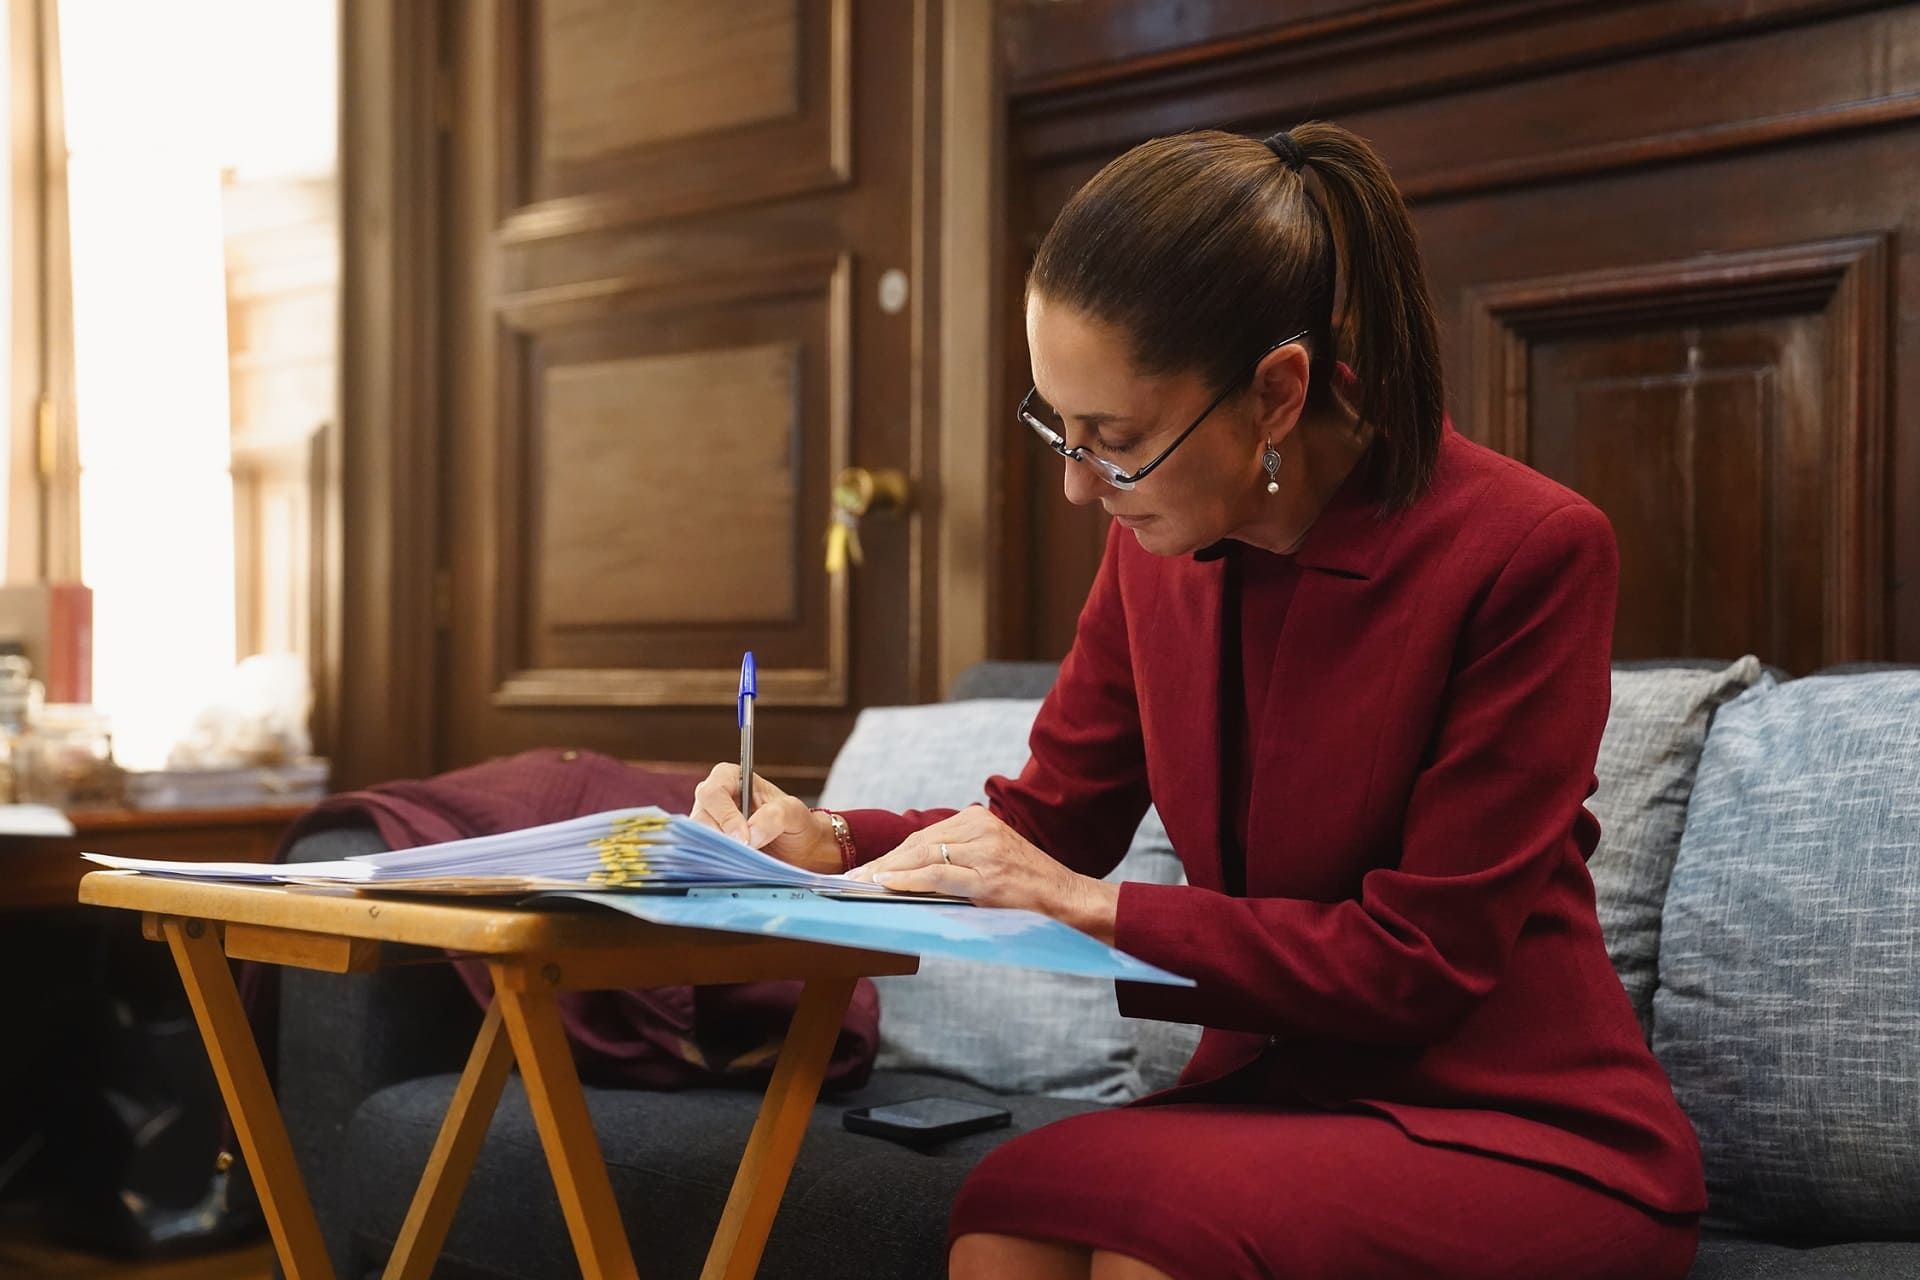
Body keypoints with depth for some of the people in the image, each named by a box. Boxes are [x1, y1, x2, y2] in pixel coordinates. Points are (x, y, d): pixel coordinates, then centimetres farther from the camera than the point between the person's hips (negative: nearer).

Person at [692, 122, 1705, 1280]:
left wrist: (1095, 906, -20)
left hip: (1528, 1132, -4)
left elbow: (1422, 958, -16)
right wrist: (828, 839, -7)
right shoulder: (1158, 543, 1)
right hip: (1272, 1094, 5)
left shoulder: (1529, 551, -17)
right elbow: (1055, 817, 11)